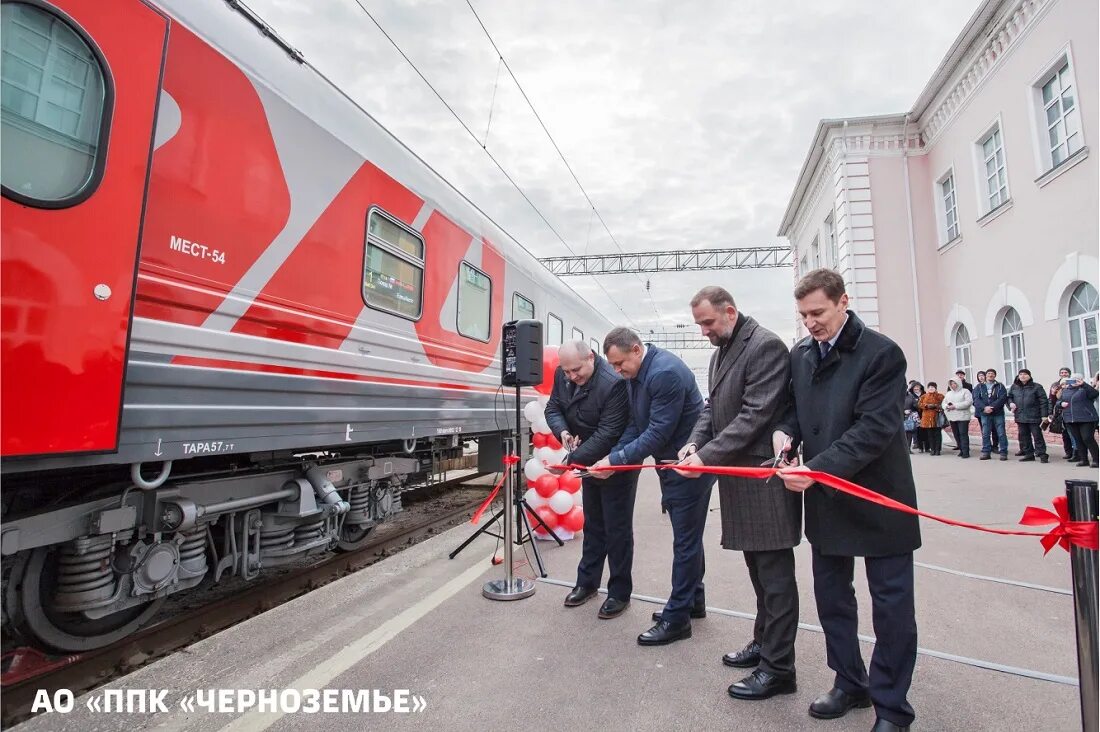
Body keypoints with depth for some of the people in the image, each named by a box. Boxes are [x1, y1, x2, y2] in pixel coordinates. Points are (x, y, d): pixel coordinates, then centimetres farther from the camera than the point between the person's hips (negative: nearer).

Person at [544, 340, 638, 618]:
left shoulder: (613, 383, -31)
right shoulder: (562, 375, -8)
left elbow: (607, 434, -32)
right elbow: (553, 407, 2)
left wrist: (572, 460, -34)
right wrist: (563, 431, -19)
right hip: (589, 462, 7)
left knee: (617, 529, 4)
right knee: (592, 525, 19)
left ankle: (620, 592, 20)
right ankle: (587, 582, 33)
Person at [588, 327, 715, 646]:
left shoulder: (666, 373, -27)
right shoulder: (635, 373, 3)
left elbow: (658, 433, -27)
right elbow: (636, 425, 7)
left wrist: (616, 460, -23)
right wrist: (612, 457, -5)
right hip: (671, 462, 10)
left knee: (685, 540, 2)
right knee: (687, 536, 21)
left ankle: (677, 618, 15)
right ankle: (693, 601, 37)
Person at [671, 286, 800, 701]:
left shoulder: (765, 346, -15)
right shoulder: (720, 352, 14)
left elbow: (755, 416, -21)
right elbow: (713, 407, 16)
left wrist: (707, 456, -22)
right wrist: (695, 441, -2)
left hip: (764, 478, -9)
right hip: (739, 476, 9)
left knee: (774, 574, 2)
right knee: (758, 569, 20)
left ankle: (778, 668, 15)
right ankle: (764, 643, 36)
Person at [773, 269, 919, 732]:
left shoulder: (881, 353, -14)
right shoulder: (801, 354, 4)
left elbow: (874, 429, -21)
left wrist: (815, 469, -26)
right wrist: (786, 431, -8)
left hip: (877, 499, -5)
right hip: (825, 499, 6)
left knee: (892, 606, 7)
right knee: (832, 597, 17)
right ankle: (850, 684, 36)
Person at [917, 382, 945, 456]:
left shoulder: (940, 396, 4)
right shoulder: (924, 396, 13)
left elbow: (943, 405, -5)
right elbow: (919, 404, 6)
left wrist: (935, 406, -18)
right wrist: (926, 406, -11)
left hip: (936, 417, -2)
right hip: (927, 417, 3)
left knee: (937, 434, -1)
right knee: (930, 434, 5)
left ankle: (937, 449, 6)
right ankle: (932, 449, 12)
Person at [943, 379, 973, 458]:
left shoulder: (965, 391, 0)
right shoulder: (948, 393, 19)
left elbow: (969, 402, -13)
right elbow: (944, 403, 17)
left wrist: (955, 406, -17)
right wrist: (947, 406, -7)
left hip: (962, 416, -6)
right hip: (952, 417, 6)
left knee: (963, 434, -9)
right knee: (956, 435, 8)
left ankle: (965, 452, -8)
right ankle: (961, 450, 18)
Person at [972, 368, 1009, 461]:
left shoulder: (1000, 386, 6)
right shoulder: (979, 387, 9)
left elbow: (1003, 398, -9)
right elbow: (976, 399, -3)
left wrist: (992, 407, -19)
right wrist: (984, 408, -19)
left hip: (998, 413, -1)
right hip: (985, 414, 1)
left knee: (1001, 433, 0)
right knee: (985, 434, 4)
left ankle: (1004, 452, 6)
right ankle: (986, 452, 10)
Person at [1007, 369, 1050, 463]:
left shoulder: (1037, 387, -2)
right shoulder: (1014, 387, 10)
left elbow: (1043, 401, -5)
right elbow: (1009, 397, 22)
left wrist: (1044, 415, -10)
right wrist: (1011, 403, -2)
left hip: (1034, 416, -5)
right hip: (1020, 416, 5)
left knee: (1037, 436, -1)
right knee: (1024, 436, 10)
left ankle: (1042, 454, 6)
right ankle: (1029, 454, 19)